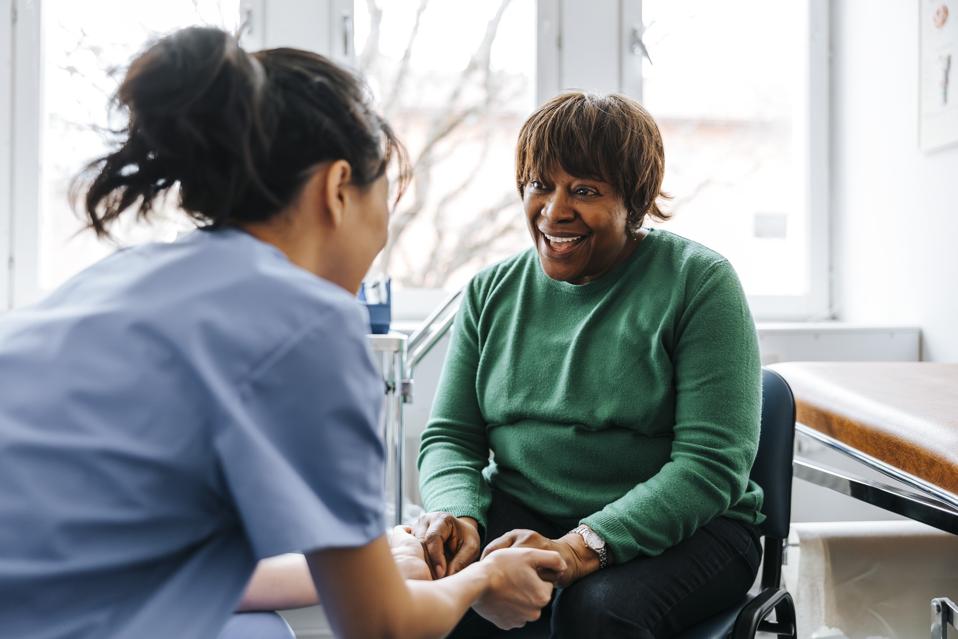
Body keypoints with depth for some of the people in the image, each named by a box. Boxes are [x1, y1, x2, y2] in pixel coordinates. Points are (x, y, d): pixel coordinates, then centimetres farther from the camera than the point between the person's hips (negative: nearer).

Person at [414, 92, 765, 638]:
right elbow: (450, 435, 8)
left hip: (679, 527, -2)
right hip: (520, 511, 3)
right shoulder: (493, 290, 7)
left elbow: (713, 461, -15)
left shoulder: (698, 281, -7)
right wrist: (457, 512, -16)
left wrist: (585, 546, -27)